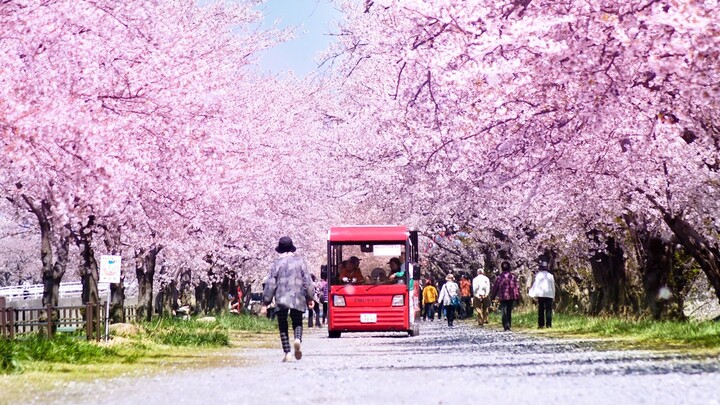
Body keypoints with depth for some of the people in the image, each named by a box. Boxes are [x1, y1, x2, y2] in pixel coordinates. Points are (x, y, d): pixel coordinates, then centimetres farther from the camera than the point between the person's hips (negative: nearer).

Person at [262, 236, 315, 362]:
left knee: (283, 325, 9)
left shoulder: (277, 263, -1)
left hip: (281, 299, -1)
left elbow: (270, 284, -1)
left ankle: (287, 353, -1)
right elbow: (307, 281, 4)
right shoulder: (300, 261, 3)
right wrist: (310, 298, 14)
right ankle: (297, 339, -20)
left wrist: (265, 303, 4)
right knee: (297, 323, 12)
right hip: (298, 299, 1)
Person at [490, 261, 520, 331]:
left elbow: (495, 287, 1)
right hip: (512, 297, 3)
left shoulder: (499, 277, -4)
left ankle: (506, 327, -15)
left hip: (503, 297, -3)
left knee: (504, 313, -3)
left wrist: (492, 296, 11)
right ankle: (508, 326, 18)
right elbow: (517, 287, 3)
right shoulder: (513, 276, 3)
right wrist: (517, 297, 8)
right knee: (509, 312, 14)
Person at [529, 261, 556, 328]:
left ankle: (541, 324, -3)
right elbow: (553, 286, 13)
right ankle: (548, 324, -7)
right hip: (549, 294, 2)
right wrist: (553, 296, 18)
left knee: (541, 310, 1)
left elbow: (536, 285, -2)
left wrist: (534, 294, 2)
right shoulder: (550, 275, 10)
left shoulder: (539, 275, 0)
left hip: (541, 295, -2)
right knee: (549, 310, 0)